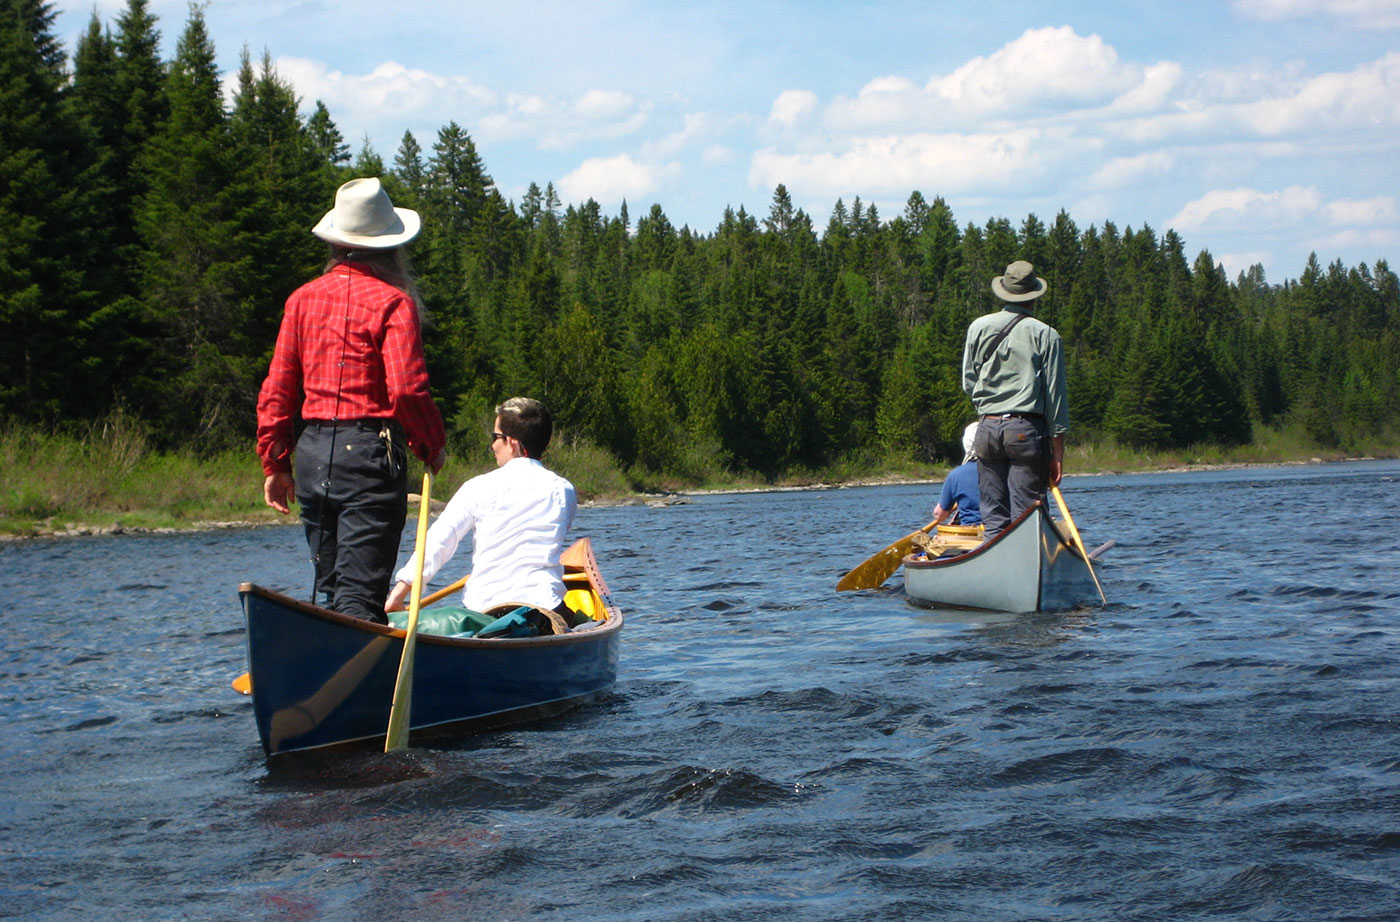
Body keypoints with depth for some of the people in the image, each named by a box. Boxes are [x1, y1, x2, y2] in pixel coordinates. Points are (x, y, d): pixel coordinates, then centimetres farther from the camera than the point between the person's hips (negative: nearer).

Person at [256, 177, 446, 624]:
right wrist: (433, 446, 0)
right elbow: (406, 389, -16)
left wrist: (275, 464, 14)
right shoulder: (392, 302, -7)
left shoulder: (303, 299, 9)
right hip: (370, 453, -6)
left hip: (312, 453, 6)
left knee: (328, 584, 15)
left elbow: (275, 392, 8)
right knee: (360, 590, -8)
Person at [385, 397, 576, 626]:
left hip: (483, 606, 0)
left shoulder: (479, 487, 1)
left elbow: (435, 543, -3)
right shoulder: (564, 491, 7)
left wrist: (397, 595, 1)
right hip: (545, 605, 0)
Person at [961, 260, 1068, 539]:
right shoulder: (1045, 334, -1)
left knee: (993, 516, 7)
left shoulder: (978, 327, 7)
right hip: (1027, 430, -3)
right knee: (1025, 515, -3)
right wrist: (1057, 450, 0)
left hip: (987, 429, 3)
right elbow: (1055, 393, -2)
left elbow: (968, 383, 10)